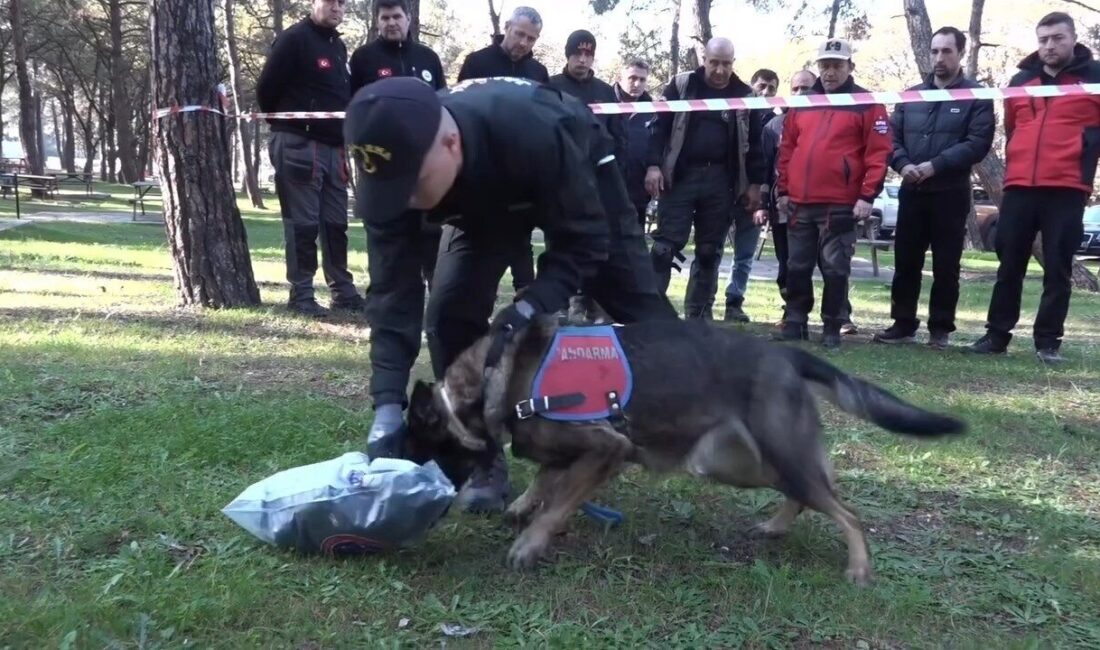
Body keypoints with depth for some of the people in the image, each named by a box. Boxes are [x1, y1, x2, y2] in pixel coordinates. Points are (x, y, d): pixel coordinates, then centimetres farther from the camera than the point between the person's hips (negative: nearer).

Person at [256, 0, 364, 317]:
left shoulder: (338, 46, 16)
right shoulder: (293, 39, -9)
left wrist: (343, 133, 13)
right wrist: (285, 125, 3)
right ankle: (301, 295, 3)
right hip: (299, 145, -8)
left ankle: (344, 291, 18)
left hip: (333, 146, 8)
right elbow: (266, 88, -9)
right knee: (302, 223, -4)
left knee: (336, 222, 11)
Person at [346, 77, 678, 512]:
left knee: (639, 307, -1)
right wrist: (388, 403, -39)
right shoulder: (395, 169, -34)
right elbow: (393, 293, -31)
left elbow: (583, 240, -34)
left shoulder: (533, 134, -48)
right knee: (449, 313, -16)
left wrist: (529, 310, -48)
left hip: (580, 171, -2)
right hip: (482, 203, 3)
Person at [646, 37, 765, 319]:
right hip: (680, 176, -2)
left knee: (710, 252, 7)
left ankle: (698, 315, 15)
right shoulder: (681, 85, 3)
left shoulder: (745, 95, 8)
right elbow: (660, 127, 0)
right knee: (665, 246, -6)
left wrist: (755, 183, 5)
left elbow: (754, 142, 11)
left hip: (720, 182, 2)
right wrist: (654, 165, -12)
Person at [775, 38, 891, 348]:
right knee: (797, 267, 10)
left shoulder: (867, 105, 1)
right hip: (800, 204, 5)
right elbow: (787, 148, 17)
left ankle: (832, 328, 9)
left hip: (841, 205, -4)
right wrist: (783, 189, 11)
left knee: (835, 269, 0)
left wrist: (867, 195, -12)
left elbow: (878, 153, -5)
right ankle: (794, 322, 20)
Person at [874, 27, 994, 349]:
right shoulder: (911, 95, 15)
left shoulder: (977, 97, 1)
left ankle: (941, 329, 10)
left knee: (946, 266, 2)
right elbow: (892, 137, 8)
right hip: (912, 191, 4)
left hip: (951, 193, -4)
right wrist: (903, 164, -13)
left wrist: (935, 166, -21)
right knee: (905, 262, 5)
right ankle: (903, 323, 13)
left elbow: (978, 143, -11)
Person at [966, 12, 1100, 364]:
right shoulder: (1021, 81, 16)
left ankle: (1048, 341, 8)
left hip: (1066, 189, -3)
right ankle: (997, 334, 13)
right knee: (1009, 265, 7)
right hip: (1019, 187, 4)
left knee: (1057, 269, 1)